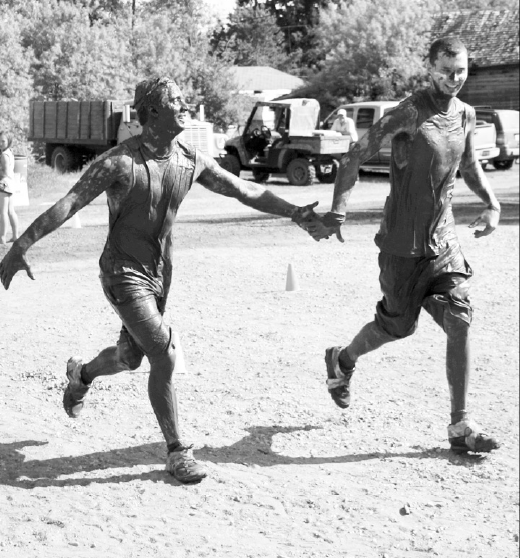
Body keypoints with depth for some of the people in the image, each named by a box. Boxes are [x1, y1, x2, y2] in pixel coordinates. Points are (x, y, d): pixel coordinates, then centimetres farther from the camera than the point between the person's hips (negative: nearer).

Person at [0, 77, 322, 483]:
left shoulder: (191, 160, -2)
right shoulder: (121, 161, -20)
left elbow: (242, 189, 9)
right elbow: (67, 205, -22)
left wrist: (292, 212, 6)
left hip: (160, 273, 7)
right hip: (124, 273, -7)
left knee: (130, 358, 20)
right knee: (164, 358, -15)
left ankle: (81, 374, 54)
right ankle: (178, 453, -2)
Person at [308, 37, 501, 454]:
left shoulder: (465, 114, 7)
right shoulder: (410, 114, -14)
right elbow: (354, 158, -14)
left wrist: (492, 203, 9)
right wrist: (337, 213, -24)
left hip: (444, 240, 5)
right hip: (404, 244, -5)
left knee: (461, 322, -6)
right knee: (398, 325, 9)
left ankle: (460, 426, 1)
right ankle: (343, 360, 41)